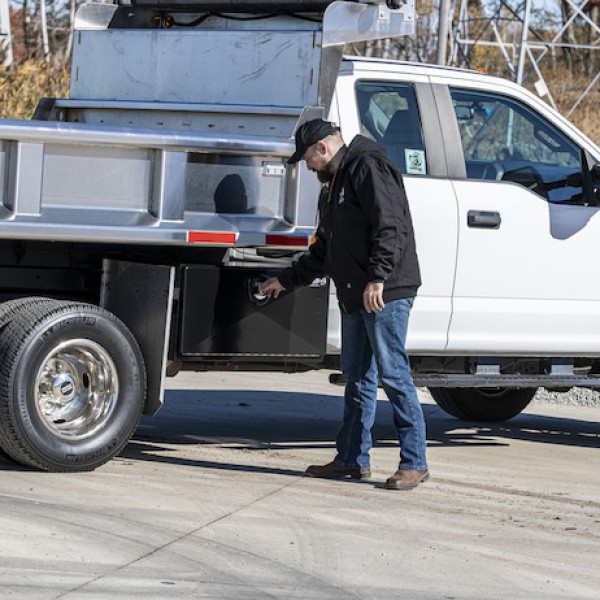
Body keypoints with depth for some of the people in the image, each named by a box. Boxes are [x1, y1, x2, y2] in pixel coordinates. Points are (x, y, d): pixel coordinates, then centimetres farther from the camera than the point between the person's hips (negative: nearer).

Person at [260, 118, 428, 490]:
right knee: (358, 378, 12)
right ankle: (353, 460, 17)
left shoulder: (368, 167, -8)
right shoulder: (334, 185, 24)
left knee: (393, 374, -10)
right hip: (355, 299, 10)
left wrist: (377, 278, -25)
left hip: (385, 295, -10)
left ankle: (415, 462, -9)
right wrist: (287, 281, 34)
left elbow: (390, 227, -19)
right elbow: (323, 252, 33)